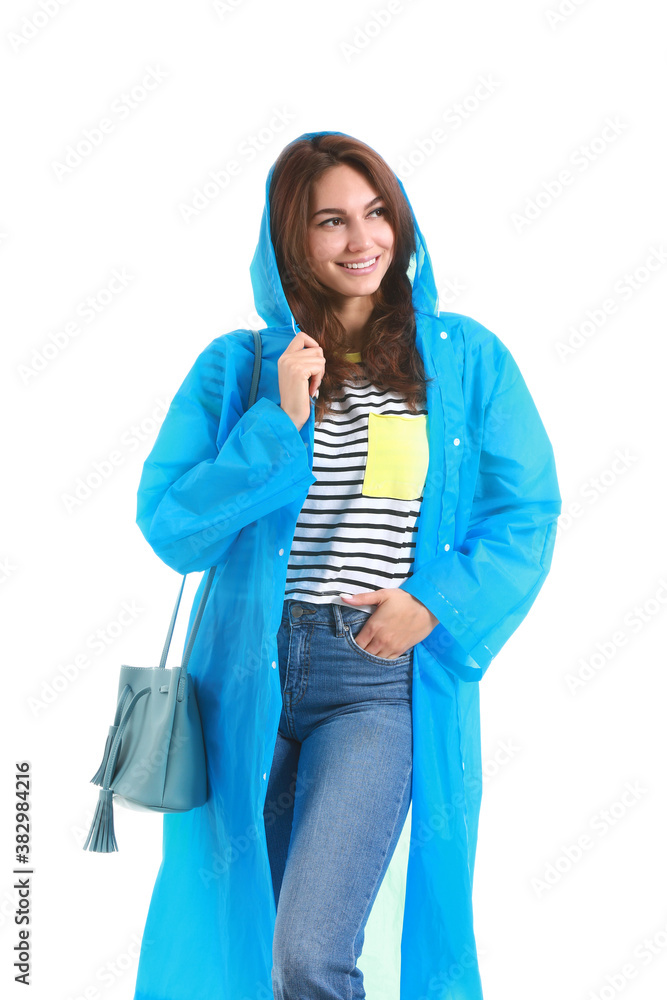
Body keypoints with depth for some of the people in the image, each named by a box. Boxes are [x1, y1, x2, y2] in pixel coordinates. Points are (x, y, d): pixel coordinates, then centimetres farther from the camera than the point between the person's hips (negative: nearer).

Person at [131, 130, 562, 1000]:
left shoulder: (467, 358, 3)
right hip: (250, 674, 3)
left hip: (381, 678, -2)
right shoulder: (237, 367, 4)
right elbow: (170, 529, -2)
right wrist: (280, 424, -12)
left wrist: (438, 605, -12)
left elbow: (526, 514, 3)